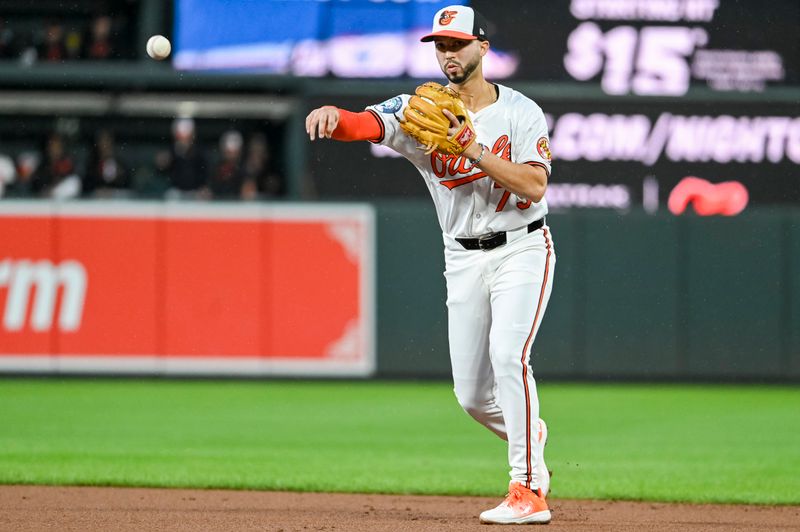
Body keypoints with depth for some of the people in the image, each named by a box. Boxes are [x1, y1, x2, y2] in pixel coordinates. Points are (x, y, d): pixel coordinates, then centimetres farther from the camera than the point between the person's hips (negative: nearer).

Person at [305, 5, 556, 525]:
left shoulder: (521, 112, -6)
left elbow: (535, 187, -18)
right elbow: (365, 124, -19)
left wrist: (475, 150, -27)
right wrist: (333, 114, -42)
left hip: (522, 250, -4)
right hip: (463, 258, 4)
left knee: (507, 355, -25)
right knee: (472, 395, 4)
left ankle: (529, 491, -23)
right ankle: (530, 433, 38)